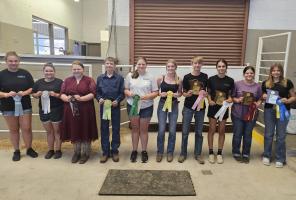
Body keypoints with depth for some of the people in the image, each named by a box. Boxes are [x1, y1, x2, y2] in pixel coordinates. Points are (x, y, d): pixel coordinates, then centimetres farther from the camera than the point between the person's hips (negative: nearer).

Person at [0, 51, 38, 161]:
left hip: (25, 106, 0)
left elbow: (33, 88, 2)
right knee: (13, 130, 11)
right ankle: (16, 151, 24)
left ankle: (29, 149, 21)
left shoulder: (25, 73, 2)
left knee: (27, 128, 4)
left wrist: (25, 93, -16)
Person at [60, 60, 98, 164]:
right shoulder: (67, 80, 12)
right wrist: (66, 98, -15)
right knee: (74, 131, 10)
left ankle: (85, 153, 18)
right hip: (71, 110, 3)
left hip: (85, 111, -3)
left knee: (85, 131, 4)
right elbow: (62, 94, 7)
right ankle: (76, 152, 26)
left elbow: (92, 94, -8)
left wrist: (81, 98, -21)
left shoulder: (89, 80, 1)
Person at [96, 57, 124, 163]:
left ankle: (114, 151, 22)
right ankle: (105, 152, 20)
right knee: (104, 129, 7)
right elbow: (97, 92, 7)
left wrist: (117, 100, -17)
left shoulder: (119, 78, -1)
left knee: (116, 129, 7)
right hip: (103, 106, 2)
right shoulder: (100, 78, 5)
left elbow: (122, 93, -2)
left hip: (115, 106, -1)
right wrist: (99, 98, -12)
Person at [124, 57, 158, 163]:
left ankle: (144, 151, 23)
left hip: (146, 107, -1)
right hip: (132, 106, 1)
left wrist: (147, 96, -19)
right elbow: (125, 89, 5)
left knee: (144, 129, 9)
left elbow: (155, 92, -3)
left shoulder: (151, 77, -2)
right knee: (135, 128, 12)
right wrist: (129, 93, -16)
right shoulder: (130, 75, 2)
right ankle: (134, 151, 25)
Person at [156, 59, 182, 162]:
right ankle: (160, 152, 20)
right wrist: (160, 94, -14)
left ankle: (170, 152, 24)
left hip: (174, 106, 1)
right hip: (162, 105, -1)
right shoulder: (160, 78, -3)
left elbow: (180, 93, 11)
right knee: (161, 130, 1)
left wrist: (177, 95, -11)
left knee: (172, 130, 6)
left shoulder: (179, 80, -1)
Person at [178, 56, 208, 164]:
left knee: (199, 132, 10)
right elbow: (184, 93, 2)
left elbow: (206, 91, 13)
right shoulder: (187, 77, -3)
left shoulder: (205, 77, 2)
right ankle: (183, 153, 20)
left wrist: (204, 93, -10)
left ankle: (198, 154, 25)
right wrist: (187, 94, -19)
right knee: (185, 132, 4)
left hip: (200, 107, 2)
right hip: (188, 107, -1)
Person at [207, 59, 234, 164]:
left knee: (221, 131, 10)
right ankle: (211, 153, 17)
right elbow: (208, 92, 2)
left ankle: (219, 153, 23)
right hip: (213, 107, -1)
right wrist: (209, 100, -15)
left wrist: (230, 99, -14)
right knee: (212, 130, 4)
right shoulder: (211, 79, -4)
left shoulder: (230, 80, -2)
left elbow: (230, 94, 6)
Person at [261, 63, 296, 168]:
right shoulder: (265, 83, 4)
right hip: (269, 110, 1)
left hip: (282, 111, -1)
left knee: (281, 136, 5)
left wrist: (287, 100, -15)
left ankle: (280, 159, 19)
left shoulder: (287, 83, -1)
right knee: (268, 134, 8)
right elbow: (262, 96, 15)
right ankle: (266, 156, 24)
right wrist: (264, 96, -6)